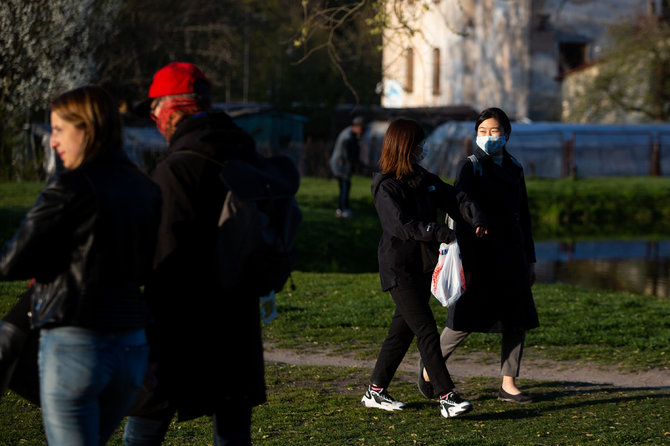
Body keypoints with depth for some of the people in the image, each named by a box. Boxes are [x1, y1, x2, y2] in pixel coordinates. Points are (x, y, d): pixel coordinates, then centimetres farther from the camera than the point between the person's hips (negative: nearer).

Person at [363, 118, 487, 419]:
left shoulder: (424, 180, 12)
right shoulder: (386, 187, -12)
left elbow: (454, 199, 5)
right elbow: (401, 225, -24)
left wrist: (476, 218, -14)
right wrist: (438, 233, -32)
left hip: (422, 265, 8)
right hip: (399, 267, -8)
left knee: (403, 329, 12)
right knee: (427, 331, -12)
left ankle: (375, 392, 22)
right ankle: (447, 397, -14)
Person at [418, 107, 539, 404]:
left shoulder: (514, 168, 11)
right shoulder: (470, 167, -5)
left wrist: (529, 260, 16)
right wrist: (464, 263, -17)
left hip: (511, 256, 6)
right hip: (480, 254, -5)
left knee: (518, 321, 3)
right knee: (465, 322, -4)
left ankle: (508, 384, 11)